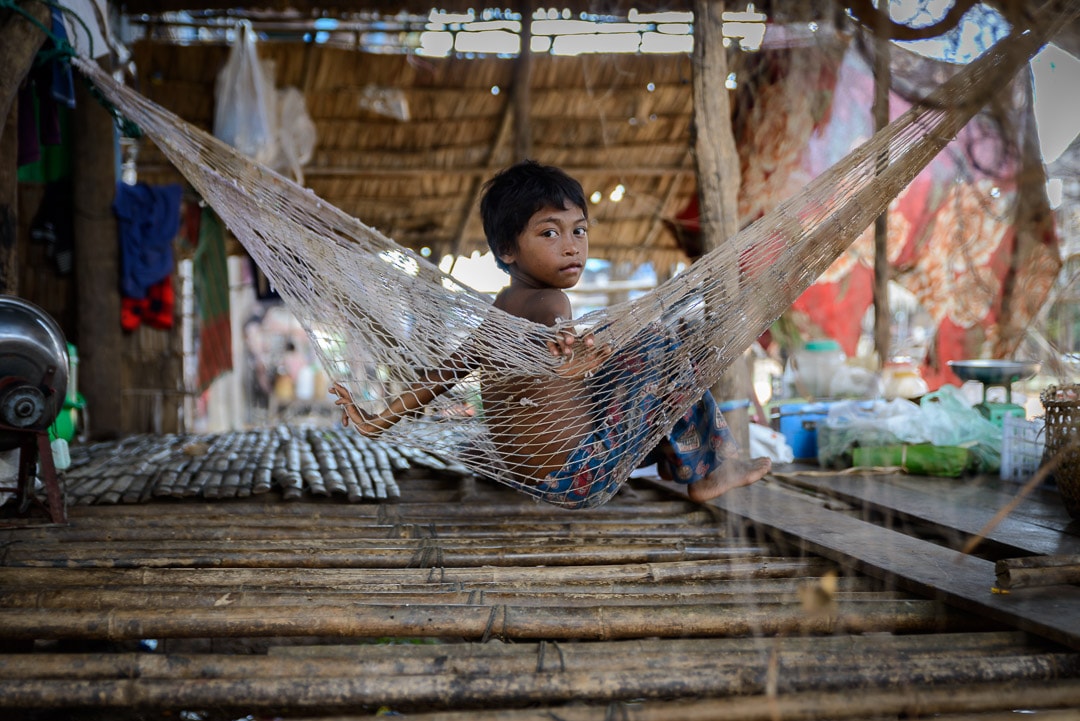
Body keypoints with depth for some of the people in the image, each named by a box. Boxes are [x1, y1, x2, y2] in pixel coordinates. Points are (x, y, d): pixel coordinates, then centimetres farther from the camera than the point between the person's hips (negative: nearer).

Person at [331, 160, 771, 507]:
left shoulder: (503, 307, 6)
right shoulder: (546, 303, -21)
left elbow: (452, 367, 9)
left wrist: (382, 419, 13)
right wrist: (569, 362, -65)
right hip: (580, 481, -10)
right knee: (658, 347, -5)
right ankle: (709, 471, 6)